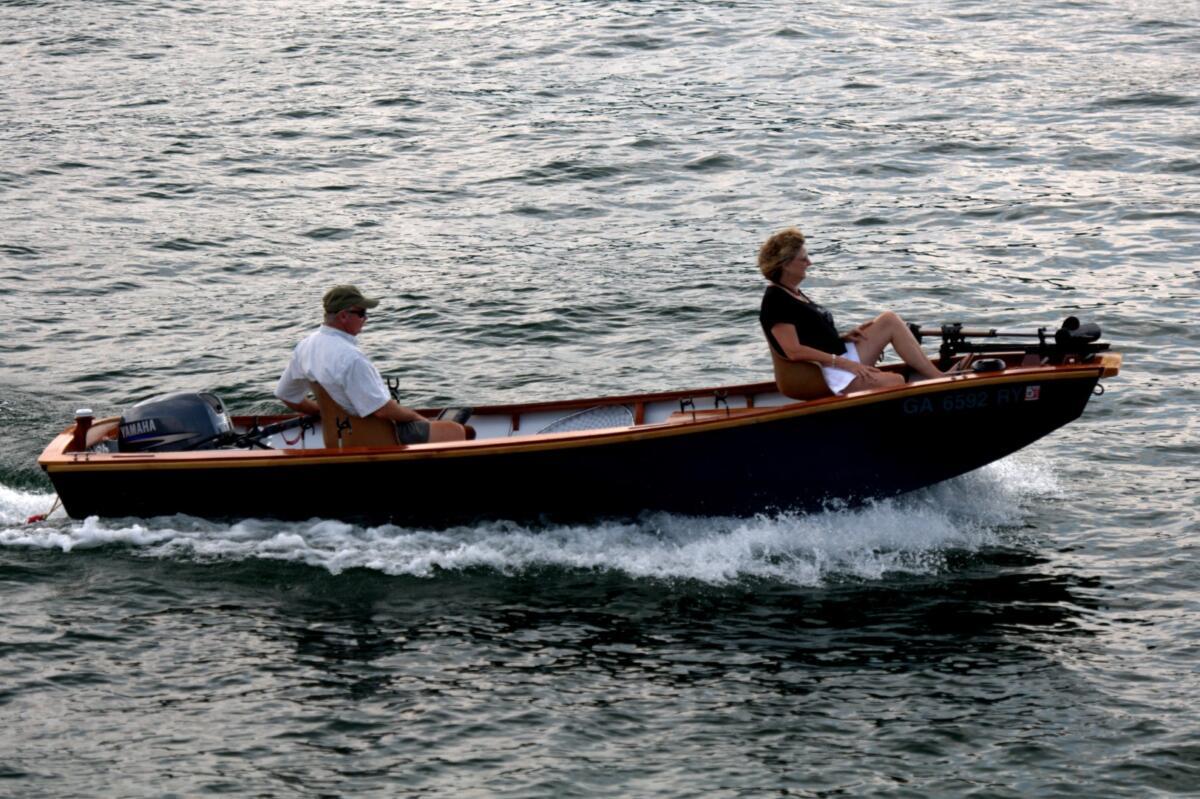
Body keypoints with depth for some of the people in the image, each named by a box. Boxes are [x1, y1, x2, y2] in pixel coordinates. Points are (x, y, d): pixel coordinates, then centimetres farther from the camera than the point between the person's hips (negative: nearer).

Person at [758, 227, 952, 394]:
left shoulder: (795, 294, 18)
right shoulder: (775, 300, -12)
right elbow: (794, 351, -20)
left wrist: (845, 337, 2)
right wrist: (844, 364, -21)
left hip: (841, 358, 10)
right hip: (823, 375, -10)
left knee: (889, 320, -2)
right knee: (894, 382, -26)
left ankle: (939, 377, -7)